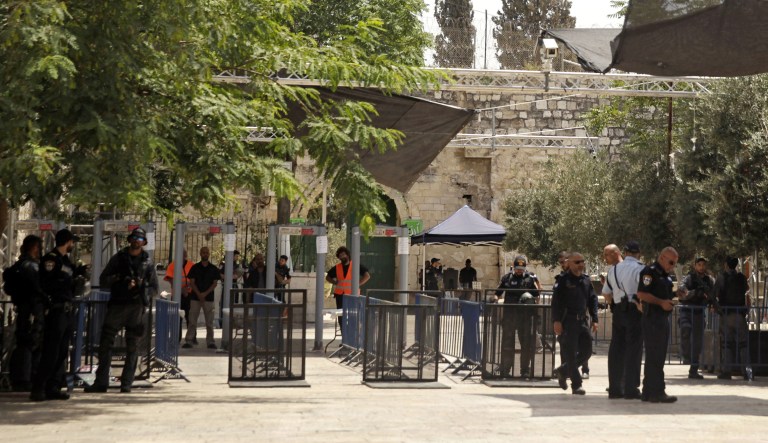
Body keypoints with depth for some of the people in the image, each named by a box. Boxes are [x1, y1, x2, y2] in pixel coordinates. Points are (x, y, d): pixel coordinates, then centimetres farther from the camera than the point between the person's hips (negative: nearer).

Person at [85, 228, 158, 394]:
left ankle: (127, 383, 6)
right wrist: (117, 278, -9)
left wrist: (139, 287, -7)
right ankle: (101, 382, 4)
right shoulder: (118, 258, 11)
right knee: (105, 343, -1)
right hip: (117, 305, 1)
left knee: (132, 347, 1)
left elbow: (154, 289, 11)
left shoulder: (147, 262, 10)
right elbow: (103, 280, 9)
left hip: (136, 307, -1)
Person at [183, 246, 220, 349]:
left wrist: (205, 293, -11)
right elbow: (192, 282, 1)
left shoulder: (213, 269, 5)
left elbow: (215, 283, 1)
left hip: (208, 297, 0)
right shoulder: (195, 267, 5)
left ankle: (210, 342, 7)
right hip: (195, 297, 0)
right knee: (192, 320, -2)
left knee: (209, 321, 2)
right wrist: (198, 294, -12)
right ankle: (189, 340, 1)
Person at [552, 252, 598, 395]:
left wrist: (594, 319, 9)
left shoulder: (586, 279, 13)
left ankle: (563, 371, 25)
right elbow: (556, 301, -8)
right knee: (571, 353, -4)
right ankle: (576, 385, 1)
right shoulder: (563, 280, -5)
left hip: (582, 321, 6)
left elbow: (592, 300, 16)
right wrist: (556, 321, -15)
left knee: (586, 351, 7)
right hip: (568, 322, -6)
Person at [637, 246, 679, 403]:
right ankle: (657, 392, -10)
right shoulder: (649, 272, -10)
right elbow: (641, 294, -19)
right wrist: (661, 302, -22)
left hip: (663, 318, 10)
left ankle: (649, 392, 17)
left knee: (658, 357, 12)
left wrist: (670, 301, 16)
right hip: (652, 319, -10)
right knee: (655, 358, -9)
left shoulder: (666, 275, 20)